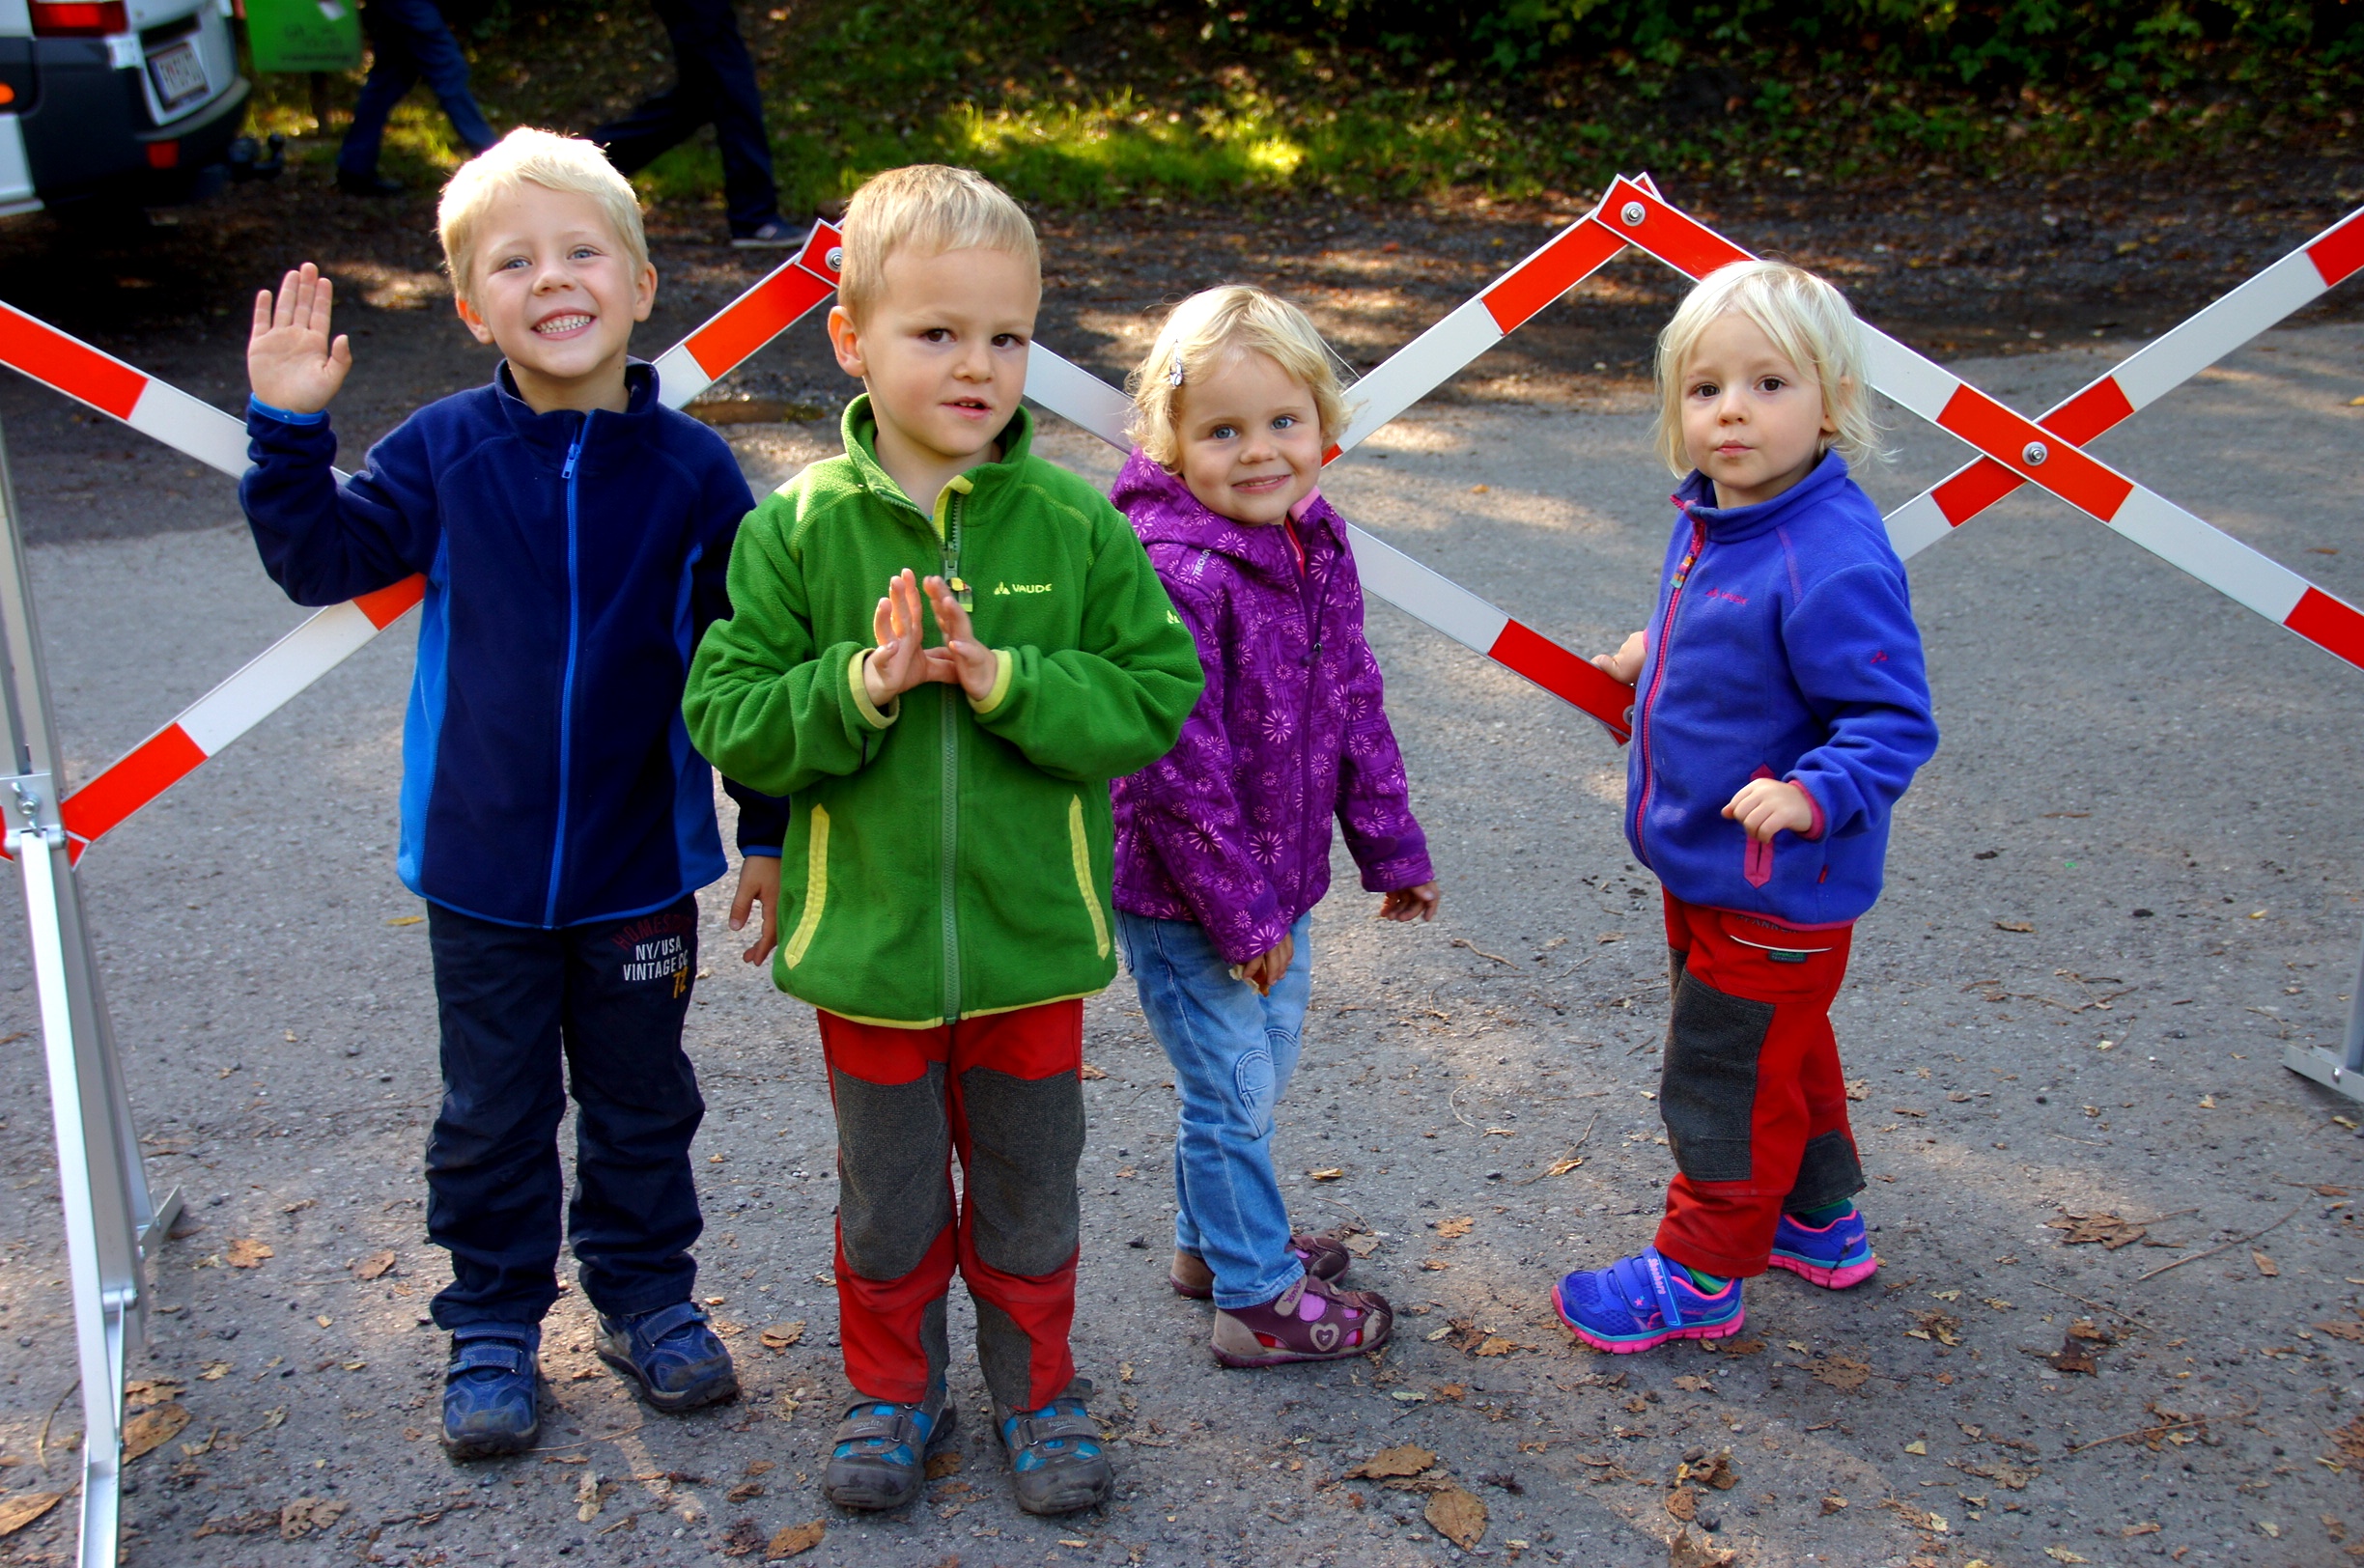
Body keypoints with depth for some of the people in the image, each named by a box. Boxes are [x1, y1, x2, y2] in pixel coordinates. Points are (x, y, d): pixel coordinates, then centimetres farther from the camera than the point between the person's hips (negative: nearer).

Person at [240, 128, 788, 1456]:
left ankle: (648, 1295, 37)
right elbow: (324, 559, 0)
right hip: (481, 869, 1)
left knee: (642, 1105, 17)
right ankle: (493, 1325, 32)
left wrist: (770, 835, -1)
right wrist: (290, 430, -15)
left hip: (641, 871, 0)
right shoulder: (444, 453, -7)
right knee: (492, 1118, 14)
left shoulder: (691, 471, -9)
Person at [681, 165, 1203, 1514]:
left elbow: (1156, 696, -9)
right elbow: (728, 721, -8)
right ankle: (893, 1393, 41)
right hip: (867, 943, 0)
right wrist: (856, 687, -25)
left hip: (1033, 944, 0)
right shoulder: (797, 528, -9)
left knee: (1030, 1202, 18)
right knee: (887, 1209, 18)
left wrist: (1006, 679, -23)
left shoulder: (1076, 525, -8)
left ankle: (1039, 1390, 41)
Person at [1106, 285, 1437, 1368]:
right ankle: (1258, 1300, 24)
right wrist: (1242, 911, -19)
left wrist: (1391, 847, 13)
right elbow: (1175, 764, -26)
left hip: (1276, 880, 8)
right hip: (1182, 896, -8)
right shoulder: (1173, 570, -27)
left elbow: (1354, 703, 10)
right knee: (1232, 1092, 6)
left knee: (1263, 1068, 23)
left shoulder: (1316, 542, 0)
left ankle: (1210, 1239, 45)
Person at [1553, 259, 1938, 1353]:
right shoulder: (1710, 519, -1)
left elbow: (1894, 721, -27)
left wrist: (1813, 793, -41)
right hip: (1704, 865, 10)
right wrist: (1658, 657, 26)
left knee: (1726, 1077, 8)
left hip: (1775, 893, -9)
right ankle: (1818, 1220, 47)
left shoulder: (1832, 562, -29)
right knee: (1781, 1053, 26)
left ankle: (1698, 1274, 27)